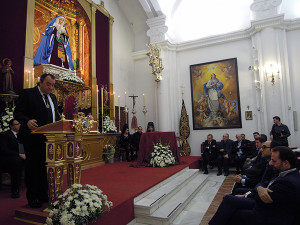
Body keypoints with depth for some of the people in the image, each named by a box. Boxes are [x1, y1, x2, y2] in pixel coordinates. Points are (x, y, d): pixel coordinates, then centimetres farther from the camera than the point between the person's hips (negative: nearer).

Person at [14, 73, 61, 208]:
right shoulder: (27, 94, -2)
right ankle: (32, 197, 17)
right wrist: (27, 121, -27)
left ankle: (43, 194, 25)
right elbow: (17, 113, -8)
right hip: (33, 138, -6)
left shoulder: (52, 97, 17)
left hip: (49, 138, 6)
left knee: (45, 166, 12)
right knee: (32, 166, 4)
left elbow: (56, 116, 18)